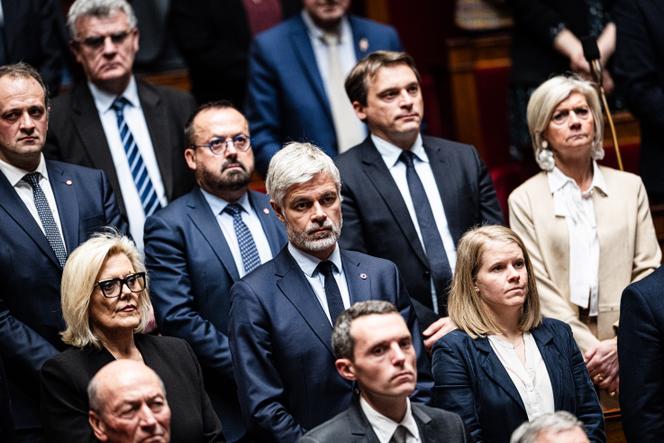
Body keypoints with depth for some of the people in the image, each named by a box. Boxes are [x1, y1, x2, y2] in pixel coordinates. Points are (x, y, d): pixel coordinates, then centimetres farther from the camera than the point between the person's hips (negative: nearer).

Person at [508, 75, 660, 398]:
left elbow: (647, 271, 7)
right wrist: (589, 350, -9)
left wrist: (621, 344, -7)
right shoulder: (525, 200, 6)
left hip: (629, 355, 2)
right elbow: (538, 287, 0)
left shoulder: (630, 187, 13)